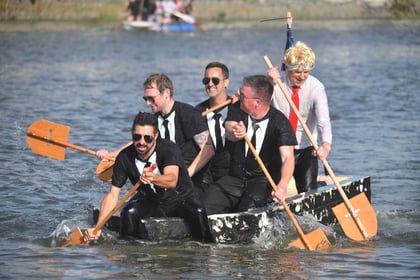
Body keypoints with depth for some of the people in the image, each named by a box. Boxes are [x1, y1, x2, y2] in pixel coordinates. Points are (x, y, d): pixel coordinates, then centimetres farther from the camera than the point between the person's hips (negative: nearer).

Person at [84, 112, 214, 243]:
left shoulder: (169, 149, -24)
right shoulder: (124, 158, -14)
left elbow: (172, 180, -42)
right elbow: (112, 195, -14)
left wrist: (153, 178, -66)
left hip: (181, 199, -2)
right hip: (150, 202, 2)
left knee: (197, 212, -32)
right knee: (129, 213, -28)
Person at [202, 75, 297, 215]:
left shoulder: (280, 122, -12)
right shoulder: (237, 109, 0)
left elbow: (287, 157, -24)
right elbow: (228, 131, -20)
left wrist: (282, 186, -44)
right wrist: (234, 132, -48)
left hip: (265, 180, -4)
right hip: (235, 178, 4)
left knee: (249, 206, -34)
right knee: (205, 207, -21)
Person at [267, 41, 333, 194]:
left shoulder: (316, 88, -10)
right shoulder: (276, 82, -7)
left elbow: (323, 121, -24)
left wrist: (326, 145, -43)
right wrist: (270, 83, -33)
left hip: (306, 150, 0)